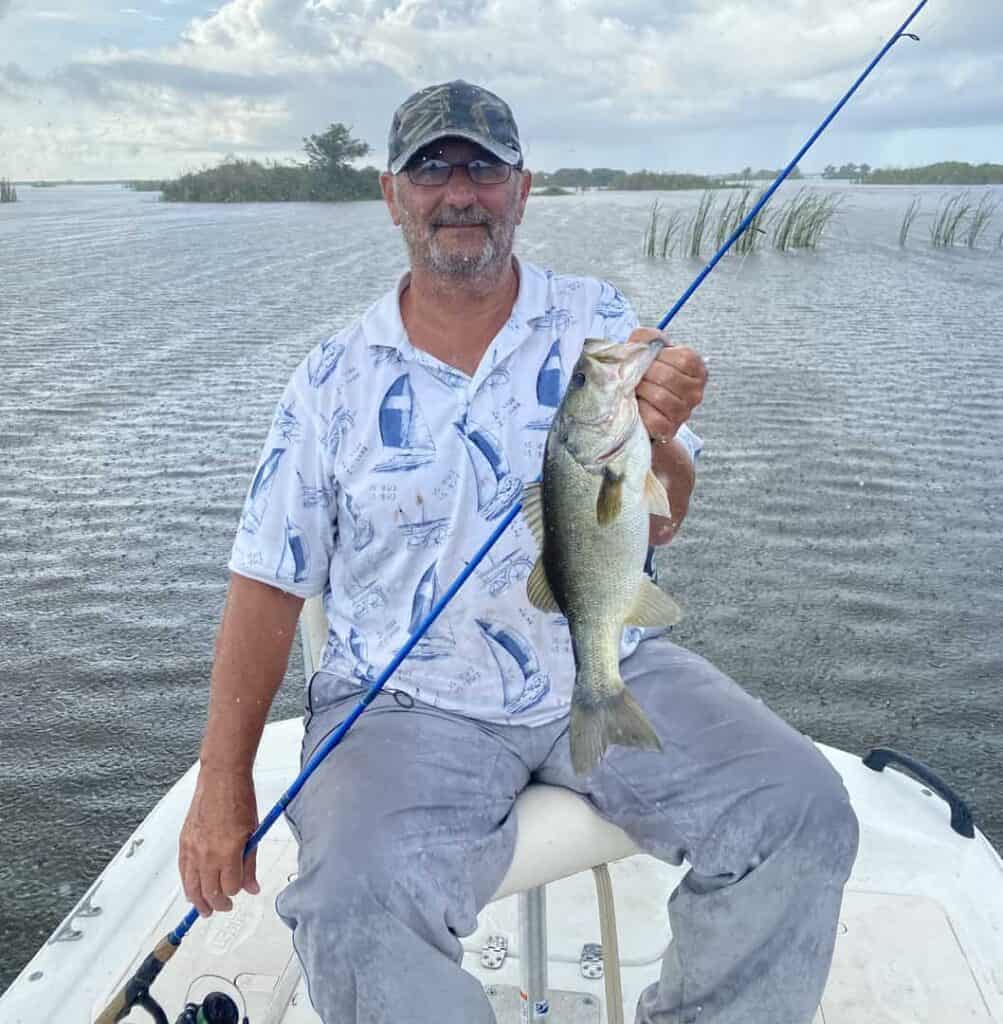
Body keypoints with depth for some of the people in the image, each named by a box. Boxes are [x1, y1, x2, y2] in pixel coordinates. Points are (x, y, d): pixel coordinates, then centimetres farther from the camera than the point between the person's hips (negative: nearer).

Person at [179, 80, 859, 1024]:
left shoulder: (599, 322, 4)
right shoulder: (335, 377, 1)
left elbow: (658, 526, -1)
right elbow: (269, 583, 2)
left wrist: (653, 440, -24)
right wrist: (223, 780, -5)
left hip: (610, 671, 2)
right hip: (407, 701, -1)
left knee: (799, 812, -14)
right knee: (356, 908, -27)